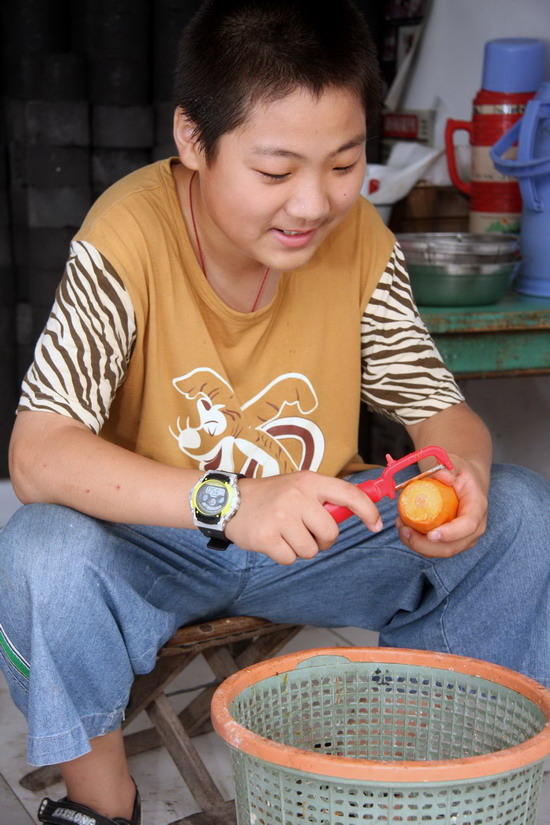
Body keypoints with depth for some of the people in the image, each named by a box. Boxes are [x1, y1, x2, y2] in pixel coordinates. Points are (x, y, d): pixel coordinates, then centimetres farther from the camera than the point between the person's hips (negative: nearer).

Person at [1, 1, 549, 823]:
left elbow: (440, 408, -6)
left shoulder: (360, 241, -11)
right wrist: (227, 501, -46)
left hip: (317, 533, 4)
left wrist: (462, 474, -31)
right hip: (156, 543, -3)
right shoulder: (130, 239, -24)